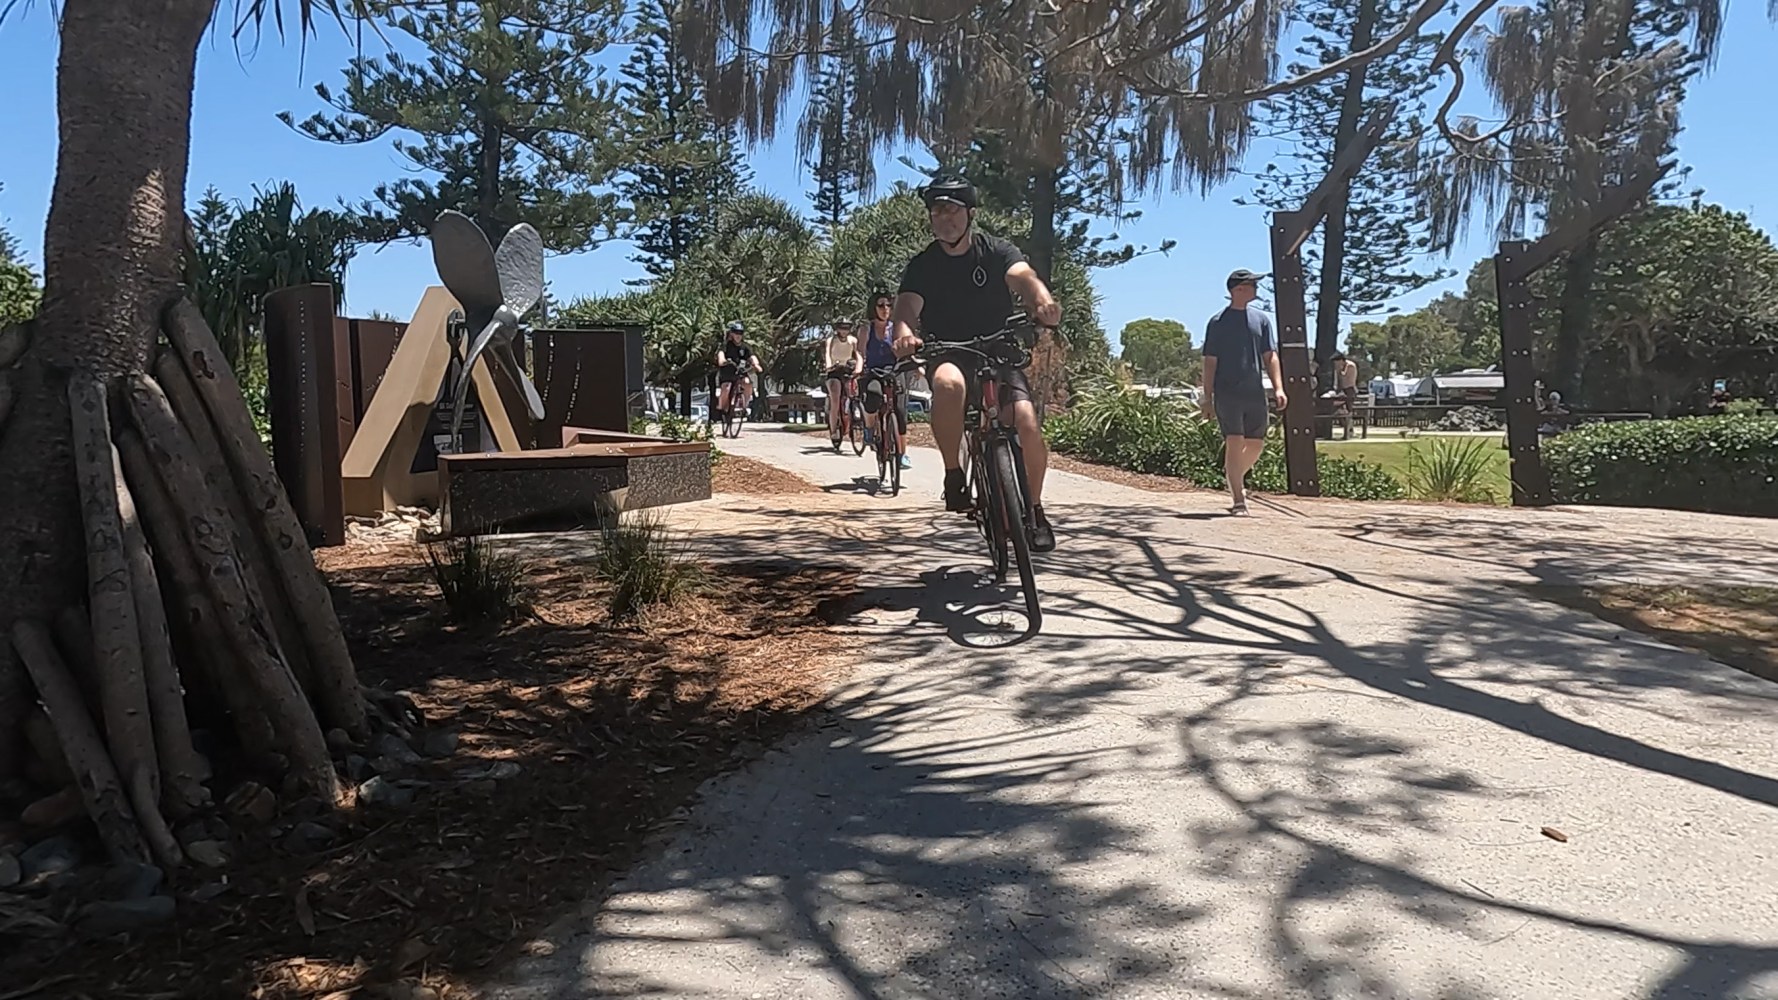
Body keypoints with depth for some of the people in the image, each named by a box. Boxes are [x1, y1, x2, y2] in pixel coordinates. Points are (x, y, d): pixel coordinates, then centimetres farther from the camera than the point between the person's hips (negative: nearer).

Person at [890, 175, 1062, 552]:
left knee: (1027, 423, -22)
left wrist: (1043, 301, -49)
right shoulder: (922, 265, -3)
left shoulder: (995, 251, -4)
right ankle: (954, 474, -19)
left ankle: (1034, 509, 2)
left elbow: (1023, 276, -25)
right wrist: (904, 332, -45)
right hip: (947, 355, -1)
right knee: (948, 383, -38)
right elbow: (907, 305, -20)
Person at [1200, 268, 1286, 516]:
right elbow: (1210, 363, 1)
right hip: (1227, 393, -5)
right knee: (1235, 442, -10)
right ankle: (1238, 499, -6)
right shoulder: (1218, 322, 1)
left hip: (1255, 393, 5)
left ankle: (1235, 478, 35)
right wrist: (1208, 398, -4)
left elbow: (1270, 357, 11)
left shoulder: (1261, 320, 13)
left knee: (1256, 445, 8)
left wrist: (1278, 388, -2)